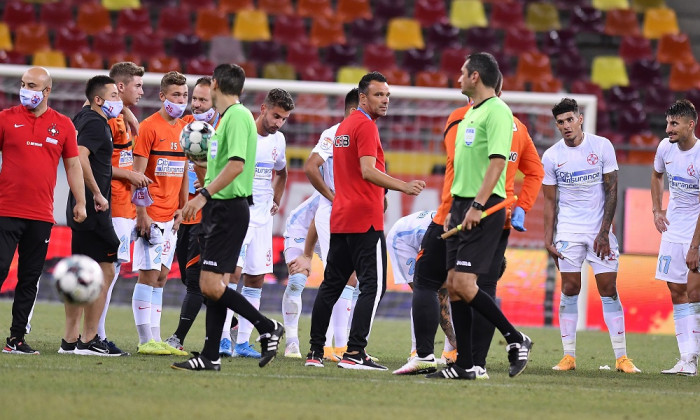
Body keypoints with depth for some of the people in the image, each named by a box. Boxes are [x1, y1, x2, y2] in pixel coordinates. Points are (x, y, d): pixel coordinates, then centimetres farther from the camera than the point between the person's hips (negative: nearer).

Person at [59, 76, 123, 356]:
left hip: (81, 208, 10)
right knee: (104, 272, -7)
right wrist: (97, 194, -21)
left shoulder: (85, 118, 15)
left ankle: (70, 339, 14)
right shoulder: (95, 123, -13)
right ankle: (89, 341, -7)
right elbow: (80, 157, -25)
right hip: (93, 208, -10)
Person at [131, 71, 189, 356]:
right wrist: (142, 213, -16)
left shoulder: (184, 129, 12)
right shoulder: (150, 127, -9)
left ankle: (156, 340, 10)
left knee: (161, 277, 8)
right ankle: (146, 341, -7)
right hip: (151, 214, -7)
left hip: (171, 216, 7)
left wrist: (181, 209, 11)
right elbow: (138, 173, -11)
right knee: (149, 275, -8)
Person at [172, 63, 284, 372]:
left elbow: (237, 164, -24)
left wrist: (203, 195, -25)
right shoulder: (226, 117, 17)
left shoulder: (237, 116, -14)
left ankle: (267, 328, -3)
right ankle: (210, 357, 8)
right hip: (218, 208, 10)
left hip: (230, 209, -10)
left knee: (211, 285, -13)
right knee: (210, 285, 7)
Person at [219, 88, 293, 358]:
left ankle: (243, 342, 9)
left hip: (262, 216, 7)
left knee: (256, 279, 5)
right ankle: (223, 338, -17)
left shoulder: (278, 140, 11)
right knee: (233, 272, -17)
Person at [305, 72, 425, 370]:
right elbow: (367, 171, -22)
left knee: (331, 285, 13)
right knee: (373, 286, -10)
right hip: (365, 220, -9)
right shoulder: (366, 126, -11)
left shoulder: (343, 126, 18)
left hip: (339, 219, 9)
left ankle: (315, 351, 16)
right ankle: (354, 353, -17)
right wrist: (404, 187, -31)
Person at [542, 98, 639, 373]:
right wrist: (548, 238, -1)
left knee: (609, 289, -3)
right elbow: (550, 200, 6)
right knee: (570, 290, -3)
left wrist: (604, 233, -8)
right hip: (569, 231, 1)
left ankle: (621, 356, -1)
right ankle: (568, 356, 1)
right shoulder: (551, 156, 1)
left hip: (599, 230, -1)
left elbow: (612, 191, -2)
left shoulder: (602, 146, -3)